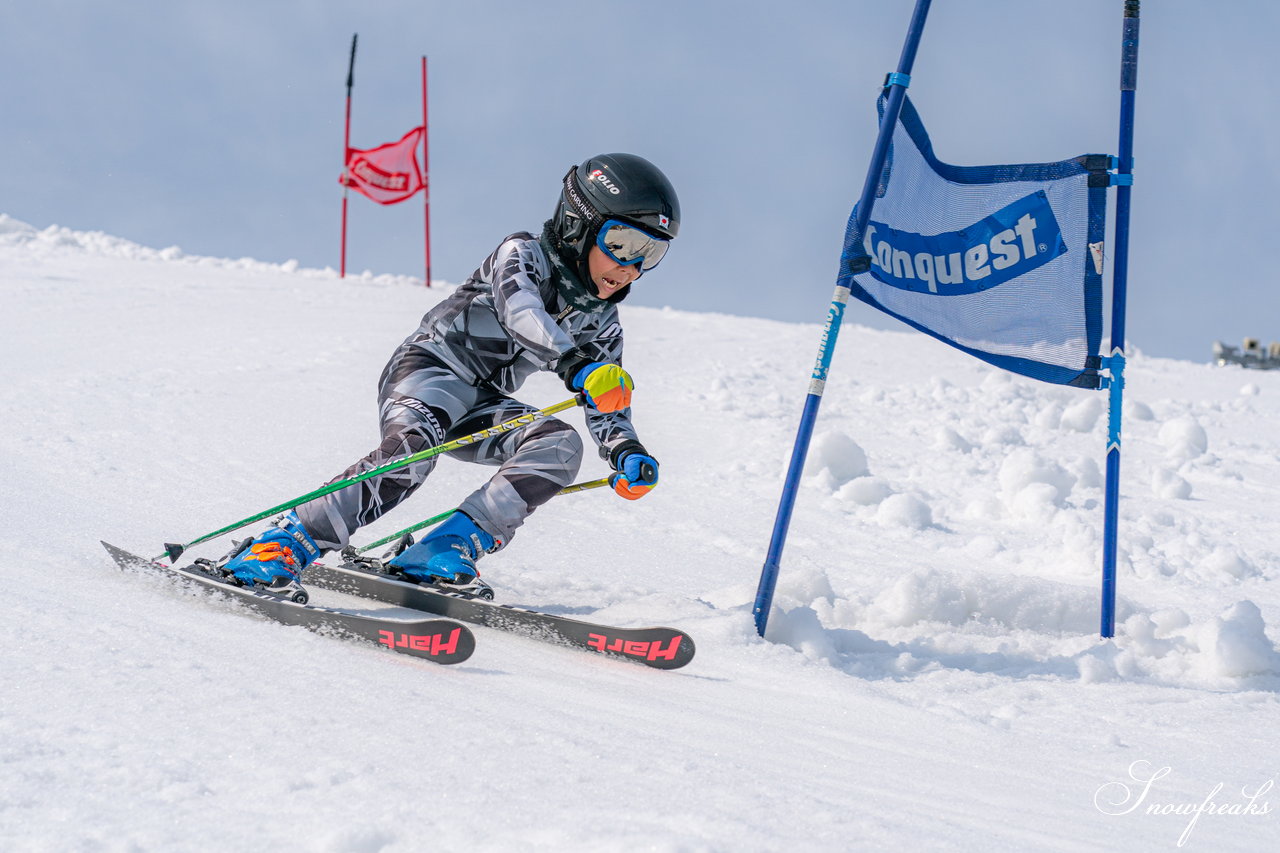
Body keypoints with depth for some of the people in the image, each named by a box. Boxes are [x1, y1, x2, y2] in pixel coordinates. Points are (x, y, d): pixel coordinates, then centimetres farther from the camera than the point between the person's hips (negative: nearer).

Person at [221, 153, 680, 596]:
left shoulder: (600, 324, 11)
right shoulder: (522, 254, -8)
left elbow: (607, 409, 9)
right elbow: (520, 313, -30)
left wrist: (628, 454, -14)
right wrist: (576, 364, -47)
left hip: (485, 406, 7)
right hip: (431, 367, -6)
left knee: (560, 446, -20)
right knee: (411, 449, -35)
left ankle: (444, 552, -27)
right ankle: (288, 543, -34)